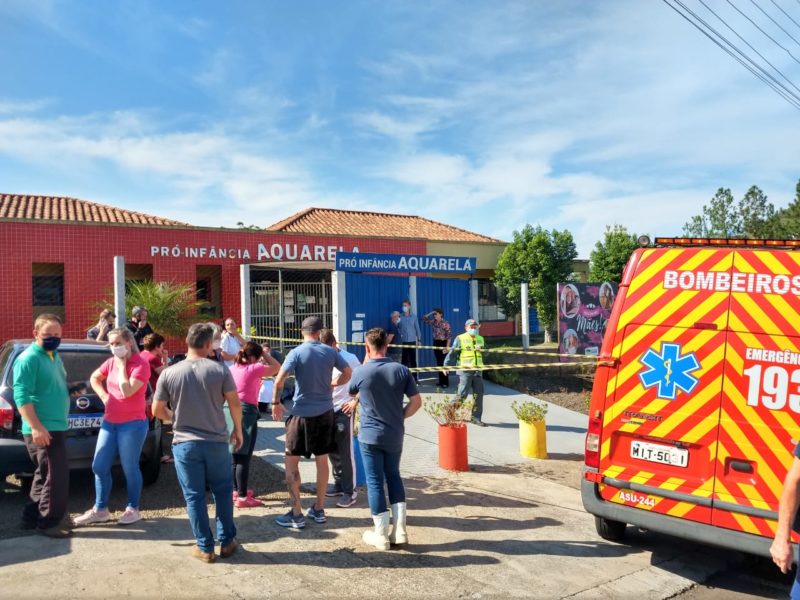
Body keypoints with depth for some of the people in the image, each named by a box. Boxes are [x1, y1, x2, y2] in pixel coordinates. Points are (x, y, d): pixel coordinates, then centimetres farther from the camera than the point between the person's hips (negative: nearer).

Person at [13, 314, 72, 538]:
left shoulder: (54, 356, 15)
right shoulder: (29, 358, -14)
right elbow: (21, 395, -22)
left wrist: (73, 390, 12)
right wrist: (36, 427, -28)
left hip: (56, 426, 10)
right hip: (42, 430, -10)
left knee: (45, 475, 17)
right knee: (56, 476, -7)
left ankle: (32, 518, 28)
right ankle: (48, 522, 4)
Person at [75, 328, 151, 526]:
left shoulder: (141, 364, -13)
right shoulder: (111, 362, 7)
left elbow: (127, 391, -24)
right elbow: (94, 378, 24)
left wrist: (122, 366, -15)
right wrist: (104, 396, 8)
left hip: (132, 424, -7)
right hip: (109, 422, 7)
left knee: (129, 468, 2)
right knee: (99, 466, 9)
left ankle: (133, 510, 18)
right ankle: (100, 510, 24)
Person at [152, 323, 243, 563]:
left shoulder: (169, 373, -4)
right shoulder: (220, 370, -7)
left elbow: (157, 410, 1)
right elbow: (235, 403, -4)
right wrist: (238, 430, 10)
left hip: (184, 444, 0)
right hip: (217, 441, 0)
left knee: (194, 496, 10)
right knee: (223, 492, 16)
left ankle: (205, 548, 16)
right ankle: (227, 542, 23)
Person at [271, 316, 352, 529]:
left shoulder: (297, 353, -11)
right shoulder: (330, 352, 0)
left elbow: (279, 380, -19)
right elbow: (348, 373, 9)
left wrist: (276, 402, -6)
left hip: (302, 414, -4)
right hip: (325, 412, 4)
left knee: (291, 461, 6)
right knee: (322, 460, 14)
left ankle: (296, 514, 7)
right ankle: (319, 509, 23)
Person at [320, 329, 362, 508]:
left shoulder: (349, 359, -9)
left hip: (343, 410, -5)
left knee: (345, 452, -3)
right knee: (332, 451, 13)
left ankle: (350, 491, 6)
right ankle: (339, 484, 27)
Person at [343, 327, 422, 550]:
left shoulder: (361, 372, -11)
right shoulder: (401, 370, -7)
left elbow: (352, 392, 10)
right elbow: (416, 402, -4)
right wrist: (399, 417, 8)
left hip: (370, 435, -2)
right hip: (395, 435, 3)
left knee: (375, 482, 7)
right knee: (394, 477, 18)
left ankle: (381, 535, 14)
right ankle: (399, 529, 15)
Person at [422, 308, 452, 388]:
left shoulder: (445, 324, -11)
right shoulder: (433, 322, 7)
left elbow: (449, 335, -14)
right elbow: (424, 318, 13)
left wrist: (447, 346, -19)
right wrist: (431, 313, 2)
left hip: (443, 343, -7)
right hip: (436, 343, 7)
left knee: (444, 363, -5)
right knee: (438, 363, 10)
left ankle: (445, 382, -2)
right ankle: (441, 381, 16)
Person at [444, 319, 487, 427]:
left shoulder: (480, 339, 15)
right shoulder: (460, 339, -2)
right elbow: (452, 353, -5)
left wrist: (481, 349, -3)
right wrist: (447, 365, -11)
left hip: (478, 371, 6)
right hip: (465, 370, -6)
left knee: (478, 395, 6)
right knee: (462, 394, -8)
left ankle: (476, 418, 15)